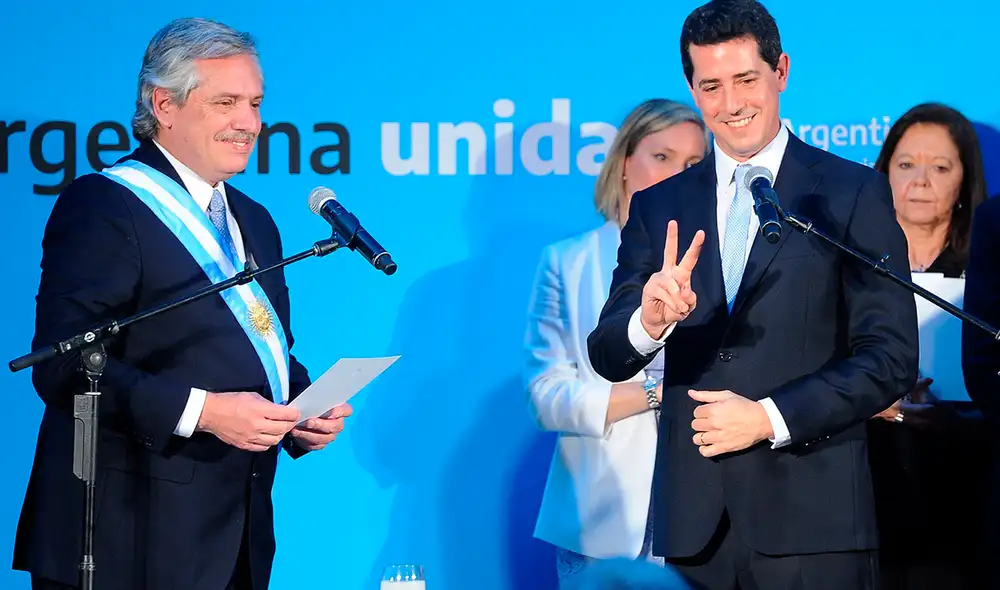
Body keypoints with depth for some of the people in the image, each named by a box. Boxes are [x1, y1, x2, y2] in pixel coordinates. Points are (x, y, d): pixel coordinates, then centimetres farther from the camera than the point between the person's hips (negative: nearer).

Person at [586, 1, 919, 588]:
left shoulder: (854, 193, 2)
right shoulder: (659, 207, 12)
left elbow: (892, 357, -1)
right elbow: (608, 358, 5)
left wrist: (770, 418, -11)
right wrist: (649, 321, -17)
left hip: (812, 521, -2)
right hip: (694, 522, 3)